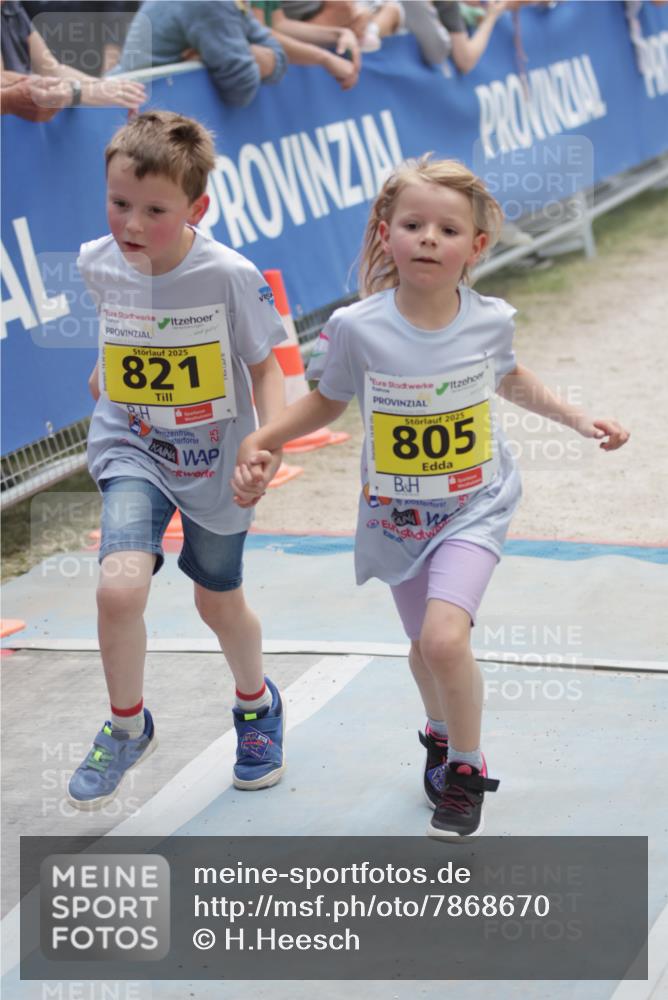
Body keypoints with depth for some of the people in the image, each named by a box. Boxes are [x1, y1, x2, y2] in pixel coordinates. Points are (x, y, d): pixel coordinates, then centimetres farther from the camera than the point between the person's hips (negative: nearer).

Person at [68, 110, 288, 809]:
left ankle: (256, 702, 50)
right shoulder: (99, 264, -10)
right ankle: (127, 725, 4)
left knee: (218, 601, 18)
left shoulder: (228, 276, -22)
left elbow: (264, 363, -10)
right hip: (131, 450, 2)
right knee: (120, 587, -21)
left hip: (213, 461, -1)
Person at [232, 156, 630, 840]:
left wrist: (577, 419, 8)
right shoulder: (358, 329, -19)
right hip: (397, 514, 2)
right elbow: (327, 401, -2)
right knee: (425, 646, 20)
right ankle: (441, 731, 55)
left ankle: (466, 767, 4)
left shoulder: (489, 321, -14)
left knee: (444, 635, -22)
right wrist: (258, 442, -15)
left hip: (475, 507, -1)